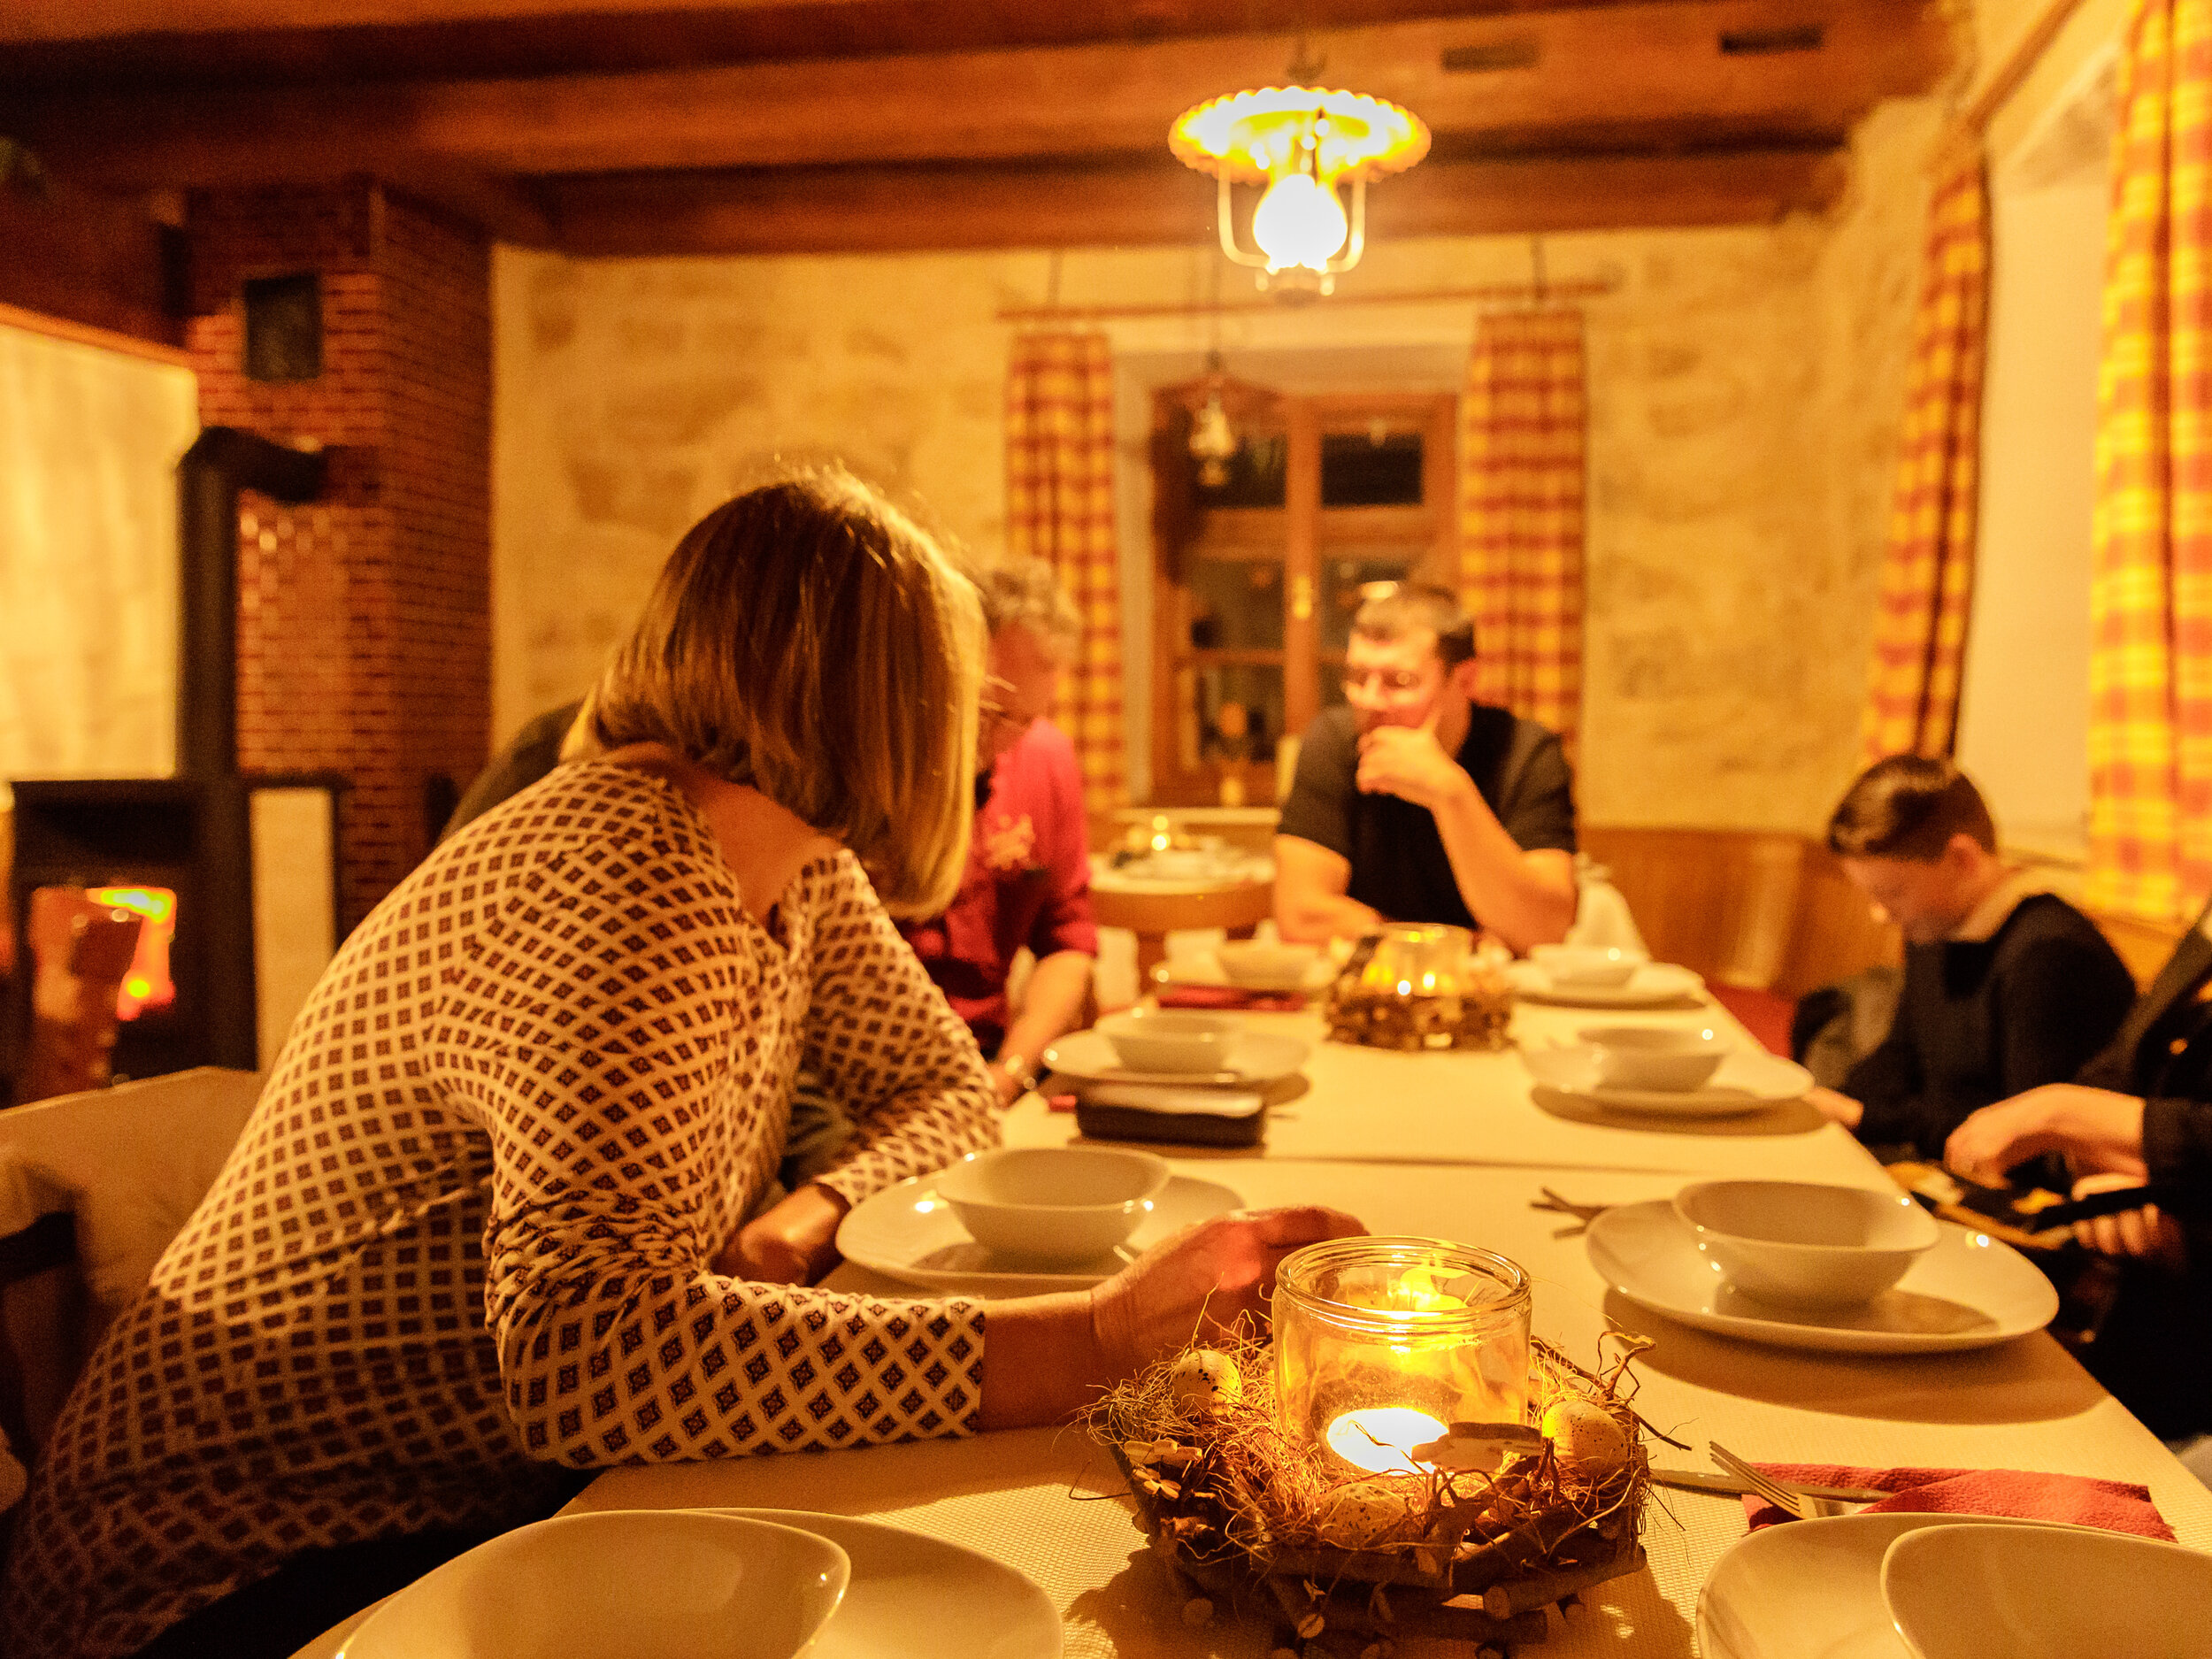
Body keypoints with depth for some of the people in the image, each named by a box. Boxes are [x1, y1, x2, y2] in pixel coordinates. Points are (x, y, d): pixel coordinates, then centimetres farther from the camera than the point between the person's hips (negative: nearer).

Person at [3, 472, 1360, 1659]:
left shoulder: (793, 862, 0)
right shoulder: (632, 900, -27)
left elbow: (944, 1081, 10)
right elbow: (580, 1344, -39)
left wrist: (806, 1219, -11)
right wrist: (1094, 1339, -42)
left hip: (504, 1500, 8)